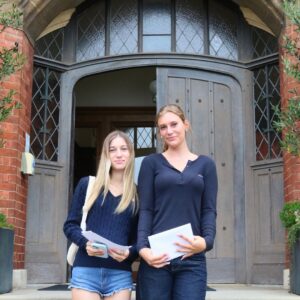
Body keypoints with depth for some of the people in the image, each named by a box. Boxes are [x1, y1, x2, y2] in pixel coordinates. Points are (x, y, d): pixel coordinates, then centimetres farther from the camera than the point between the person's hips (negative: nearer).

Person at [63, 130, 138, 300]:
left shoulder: (137, 193, 8)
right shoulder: (87, 184, 7)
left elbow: (140, 238, 8)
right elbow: (70, 225, 6)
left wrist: (129, 253, -13)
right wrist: (85, 243, -13)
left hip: (120, 275, 1)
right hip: (86, 271, -1)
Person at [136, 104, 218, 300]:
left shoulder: (205, 164, 12)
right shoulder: (151, 163, 9)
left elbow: (209, 209, 6)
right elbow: (145, 210, 3)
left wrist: (206, 241, -13)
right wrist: (143, 247, -12)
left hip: (192, 258, 1)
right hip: (156, 255, 0)